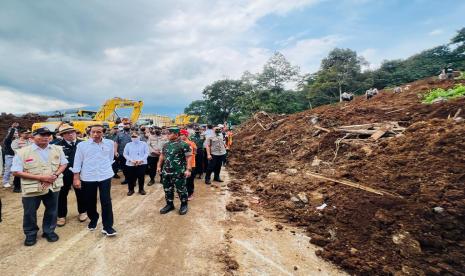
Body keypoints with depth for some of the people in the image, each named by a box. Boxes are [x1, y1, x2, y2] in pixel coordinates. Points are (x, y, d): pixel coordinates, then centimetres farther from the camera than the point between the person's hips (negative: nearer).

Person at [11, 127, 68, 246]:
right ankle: (30, 234, 36)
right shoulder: (23, 152, -10)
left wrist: (55, 175, -13)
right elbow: (16, 172, -12)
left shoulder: (57, 149, 0)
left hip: (53, 187, 3)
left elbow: (63, 164, 7)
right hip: (32, 188, -2)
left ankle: (49, 231, 36)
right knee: (30, 213, 13)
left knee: (51, 211, 15)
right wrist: (40, 177, -20)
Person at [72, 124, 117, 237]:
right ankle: (93, 220, 39)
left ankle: (107, 226, 7)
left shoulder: (110, 143, -1)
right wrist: (76, 178, -3)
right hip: (88, 177, 1)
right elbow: (77, 162, -1)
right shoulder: (82, 145, -3)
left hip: (105, 176, 0)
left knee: (106, 201, -2)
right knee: (90, 201, 14)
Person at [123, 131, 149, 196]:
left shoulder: (144, 144, 2)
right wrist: (131, 160, -11)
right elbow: (125, 154, 4)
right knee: (131, 178, 7)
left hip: (142, 163, -1)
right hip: (130, 164, 1)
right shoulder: (128, 144, 7)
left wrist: (141, 160, -15)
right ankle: (131, 190, 26)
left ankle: (141, 189, 24)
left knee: (141, 177, 6)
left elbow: (146, 153, -2)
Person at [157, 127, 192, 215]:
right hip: (166, 172, 7)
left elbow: (188, 158, -14)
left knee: (181, 189, 5)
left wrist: (188, 169, -19)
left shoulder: (184, 145, -12)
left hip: (179, 172, -6)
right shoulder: (166, 145, 10)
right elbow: (162, 156, 20)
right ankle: (169, 205, 31)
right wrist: (159, 166, 18)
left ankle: (184, 205, 23)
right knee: (167, 189, 15)